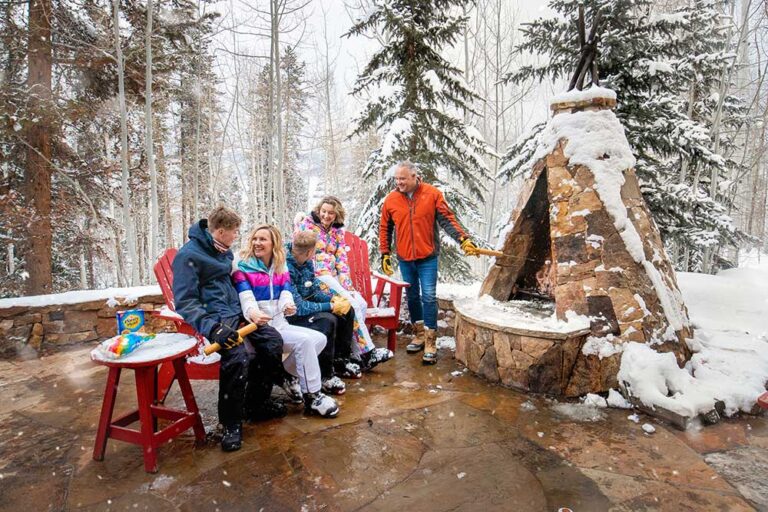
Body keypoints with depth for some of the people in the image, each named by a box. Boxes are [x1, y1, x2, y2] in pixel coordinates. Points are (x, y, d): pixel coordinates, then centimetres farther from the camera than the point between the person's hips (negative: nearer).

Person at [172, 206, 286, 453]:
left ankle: (256, 403, 8)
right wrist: (212, 327, -29)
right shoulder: (189, 255, -10)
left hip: (234, 313, 8)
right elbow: (185, 302, -16)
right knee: (238, 355, -32)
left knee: (273, 340, -12)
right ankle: (231, 423, -10)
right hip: (212, 319, -8)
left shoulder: (225, 252, 16)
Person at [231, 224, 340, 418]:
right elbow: (246, 298, -17)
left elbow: (286, 292, -1)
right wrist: (252, 312, -41)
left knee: (319, 338, -10)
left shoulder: (280, 268, 13)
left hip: (279, 324, 7)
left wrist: (288, 305, -26)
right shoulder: (243, 267, -3)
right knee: (304, 341, -25)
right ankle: (312, 397, -16)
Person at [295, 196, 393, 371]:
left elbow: (342, 259, 10)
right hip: (316, 276, -6)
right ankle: (367, 352, -14)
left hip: (333, 277, 6)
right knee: (352, 305, -21)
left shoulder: (337, 231, 16)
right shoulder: (306, 224, -1)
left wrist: (346, 284, -6)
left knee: (362, 304, -13)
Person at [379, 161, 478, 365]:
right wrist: (385, 254, 6)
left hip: (428, 258, -3)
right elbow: (385, 229, 7)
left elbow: (447, 219, -7)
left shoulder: (432, 194, -7)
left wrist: (463, 239, -19)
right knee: (412, 297, 14)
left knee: (429, 297, -5)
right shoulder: (391, 200, -2)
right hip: (405, 259, 3)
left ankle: (430, 342, 3)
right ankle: (419, 334, 30)